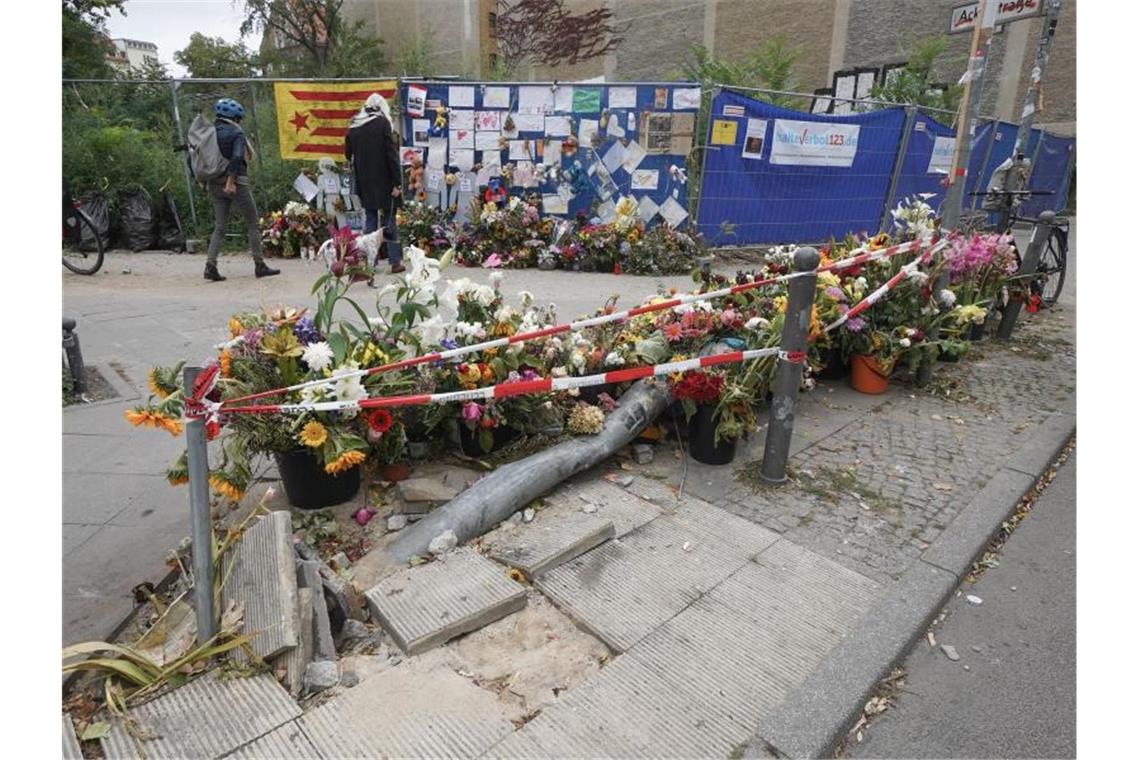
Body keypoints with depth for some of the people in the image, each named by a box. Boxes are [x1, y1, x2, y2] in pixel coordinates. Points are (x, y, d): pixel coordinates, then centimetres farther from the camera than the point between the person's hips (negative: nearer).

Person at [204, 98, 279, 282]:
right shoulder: (236, 133, -6)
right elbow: (237, 157, -20)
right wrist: (230, 181, -23)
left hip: (215, 184, 6)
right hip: (235, 183, -6)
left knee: (219, 226, 9)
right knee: (253, 224, 5)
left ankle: (210, 265, -3)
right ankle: (259, 265, 7)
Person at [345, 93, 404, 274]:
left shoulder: (353, 126, 10)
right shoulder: (382, 123, -5)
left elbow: (348, 155, 14)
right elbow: (392, 154, -12)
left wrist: (357, 182, 18)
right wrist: (396, 182, -12)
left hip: (364, 183, 4)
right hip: (383, 181, -4)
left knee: (370, 220, 11)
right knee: (389, 221, 3)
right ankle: (395, 262, 4)